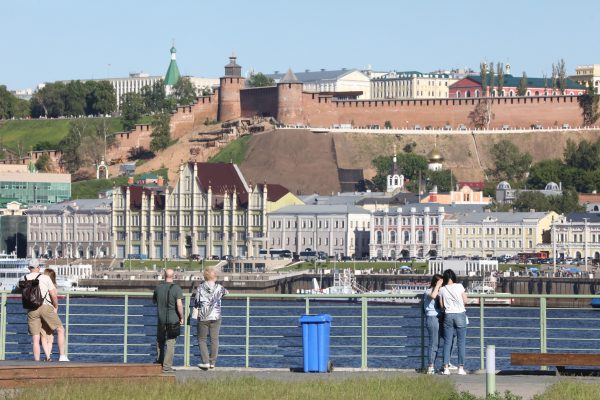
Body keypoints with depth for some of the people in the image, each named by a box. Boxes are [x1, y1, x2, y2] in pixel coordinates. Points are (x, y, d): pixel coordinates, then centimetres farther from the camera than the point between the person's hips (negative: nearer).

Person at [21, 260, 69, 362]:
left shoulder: (23, 279, 11)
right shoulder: (45, 278, 3)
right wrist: (56, 308, 16)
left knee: (35, 338, 3)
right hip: (46, 307, -2)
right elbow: (53, 295, 0)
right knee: (60, 330, 10)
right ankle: (62, 356, -1)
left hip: (32, 310, 2)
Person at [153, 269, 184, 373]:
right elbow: (179, 305, -19)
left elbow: (154, 301, 17)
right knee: (170, 343, 0)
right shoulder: (176, 288, -13)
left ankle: (159, 362, 28)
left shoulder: (158, 288, 0)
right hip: (173, 320, -3)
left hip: (161, 320, 3)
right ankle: (167, 366, -1)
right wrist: (181, 318, -8)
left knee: (160, 341, 21)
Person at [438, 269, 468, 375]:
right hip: (460, 315, -2)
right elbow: (465, 301, -1)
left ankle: (446, 368, 1)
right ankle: (461, 368, 1)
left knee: (447, 342, 6)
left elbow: (442, 305, 4)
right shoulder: (459, 287, -6)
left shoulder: (442, 290, -1)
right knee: (461, 342, 3)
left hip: (448, 315, 2)